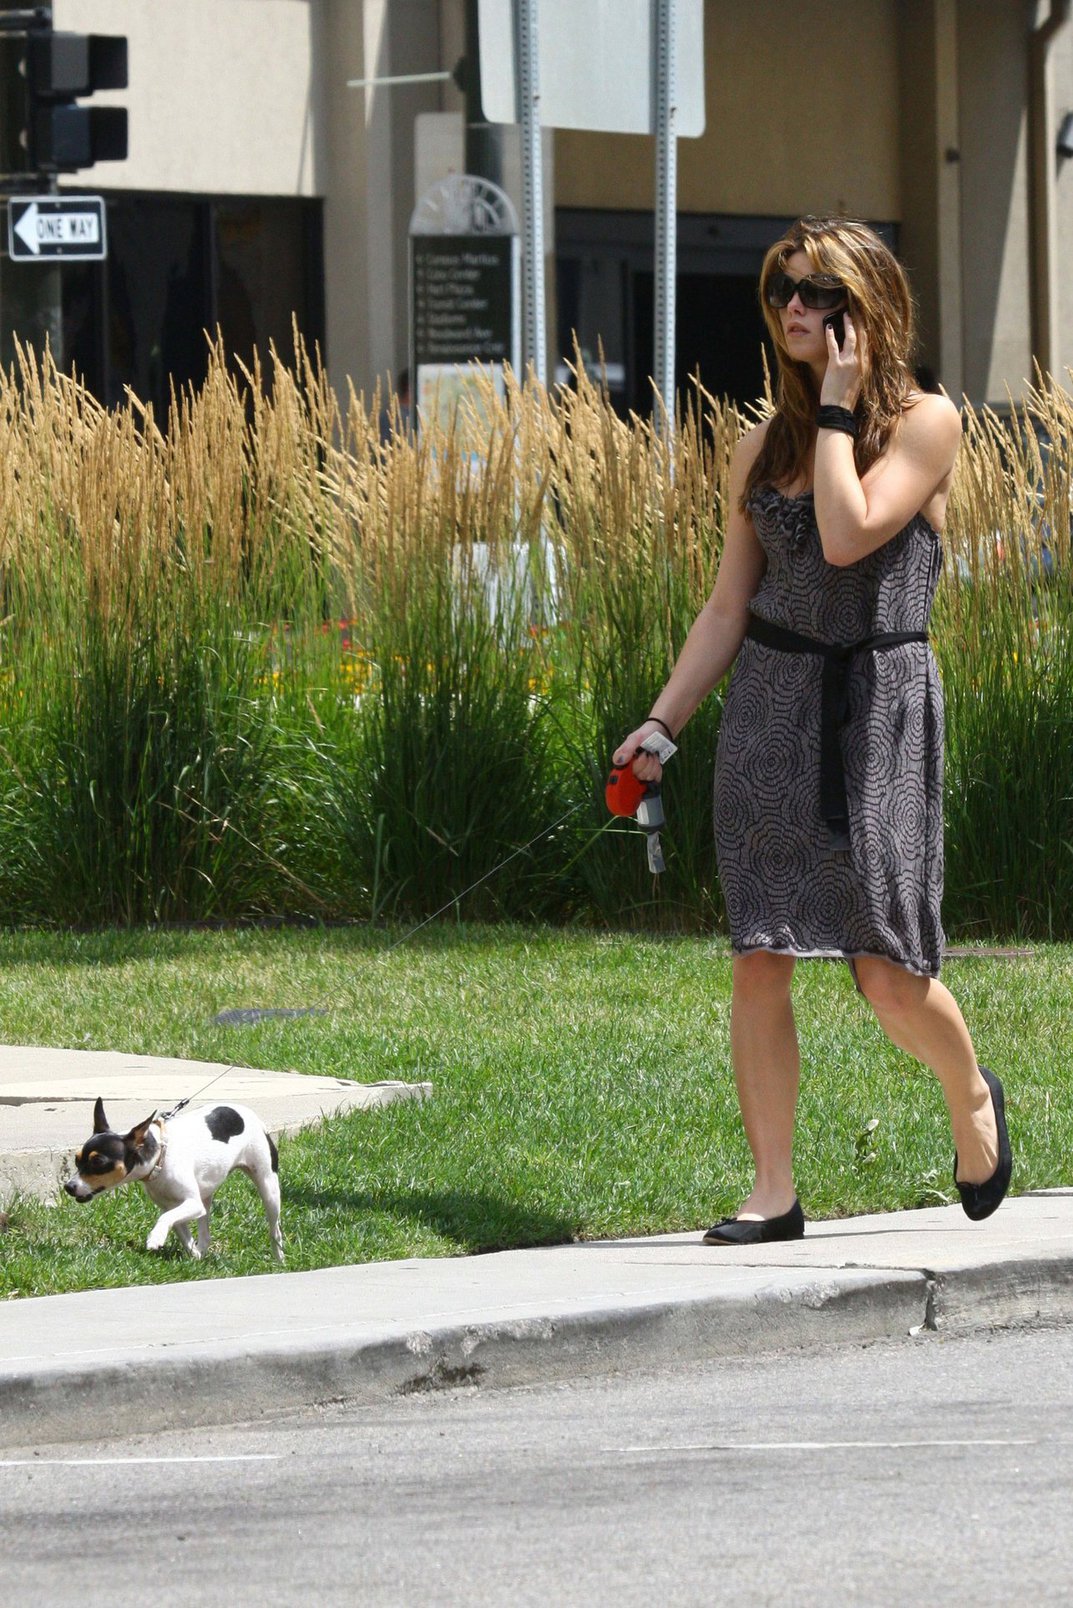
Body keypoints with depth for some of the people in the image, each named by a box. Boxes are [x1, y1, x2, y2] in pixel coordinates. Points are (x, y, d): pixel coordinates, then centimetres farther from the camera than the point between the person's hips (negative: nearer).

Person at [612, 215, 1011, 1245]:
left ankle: (971, 1096, 25)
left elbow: (847, 533, -18)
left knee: (889, 975, -6)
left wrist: (837, 403, -11)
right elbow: (729, 606, 13)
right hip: (769, 701, 4)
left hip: (881, 700, -4)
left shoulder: (925, 423, -3)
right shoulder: (763, 448, 12)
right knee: (758, 958, -3)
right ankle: (772, 1193, 2)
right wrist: (660, 724, 5)